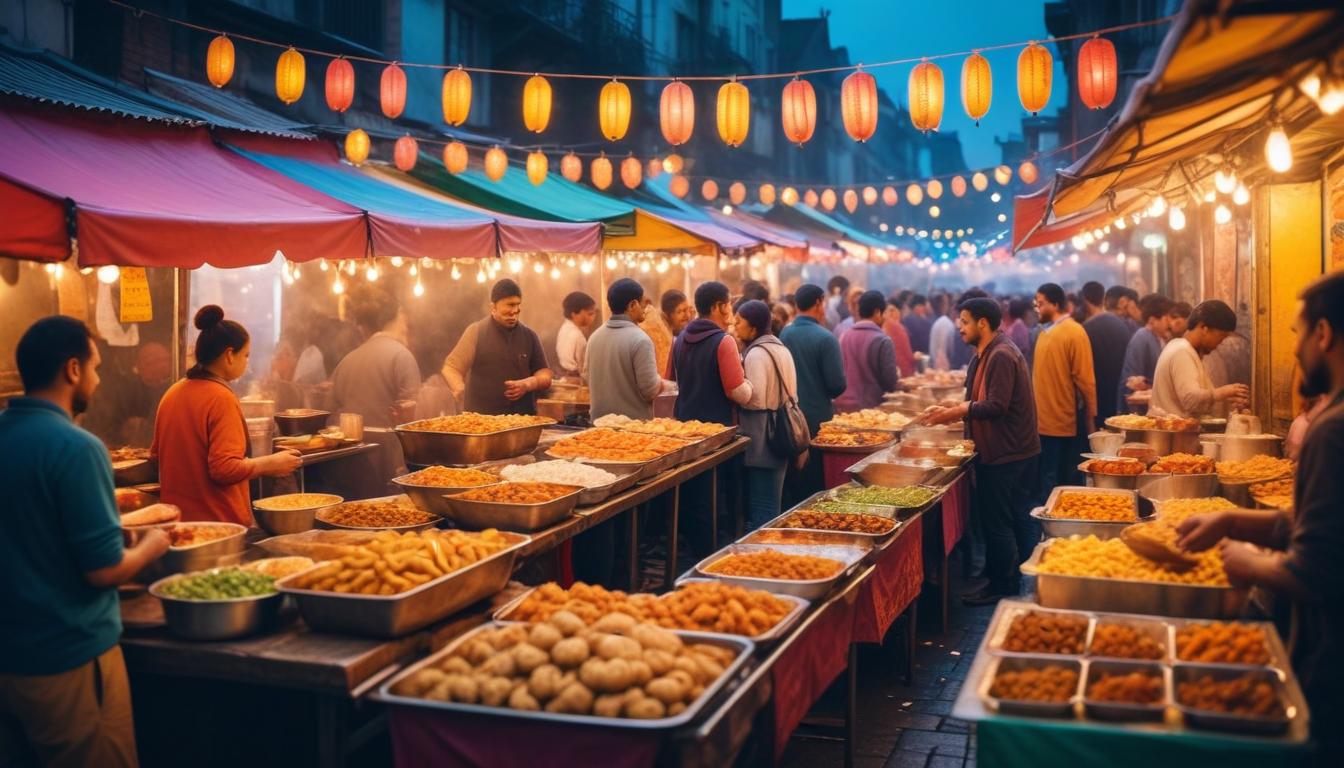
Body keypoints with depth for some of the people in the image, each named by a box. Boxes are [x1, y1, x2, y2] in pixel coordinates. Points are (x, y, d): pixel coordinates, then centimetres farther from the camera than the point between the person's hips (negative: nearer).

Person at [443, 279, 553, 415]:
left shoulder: (529, 335, 8)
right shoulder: (476, 331, 0)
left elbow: (545, 375, 11)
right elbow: (451, 367, 1)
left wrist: (528, 384, -8)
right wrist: (460, 389, -16)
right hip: (481, 418, -3)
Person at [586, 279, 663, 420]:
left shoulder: (595, 336, 3)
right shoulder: (640, 340, -17)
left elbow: (587, 377, 13)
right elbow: (650, 390, -17)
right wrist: (659, 382, 3)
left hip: (600, 420, 7)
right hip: (634, 422, -6)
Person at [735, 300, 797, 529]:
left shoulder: (756, 354, -15)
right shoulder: (781, 349, 14)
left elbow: (755, 399, -22)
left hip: (762, 443, -9)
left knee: (761, 510, -4)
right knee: (773, 506, 16)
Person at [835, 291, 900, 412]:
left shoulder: (844, 337, 4)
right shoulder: (882, 341, -12)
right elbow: (890, 383, -10)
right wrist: (899, 382, 13)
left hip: (842, 405, 6)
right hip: (869, 407, -6)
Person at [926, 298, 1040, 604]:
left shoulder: (1001, 356, -20)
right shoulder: (987, 355, 14)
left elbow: (996, 406, -26)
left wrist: (959, 412, -18)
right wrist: (956, 412, 5)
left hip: (1006, 453, -10)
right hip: (1013, 450, 10)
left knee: (996, 522, -2)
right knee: (1018, 518, 17)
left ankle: (1003, 585, 8)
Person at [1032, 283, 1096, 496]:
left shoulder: (1074, 333, -12)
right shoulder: (1046, 332, 10)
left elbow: (1084, 379, -12)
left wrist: (1089, 418, -9)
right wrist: (1036, 413, 12)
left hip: (1064, 424, -7)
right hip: (1043, 422, 7)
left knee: (1066, 481, 3)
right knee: (1047, 480, 12)